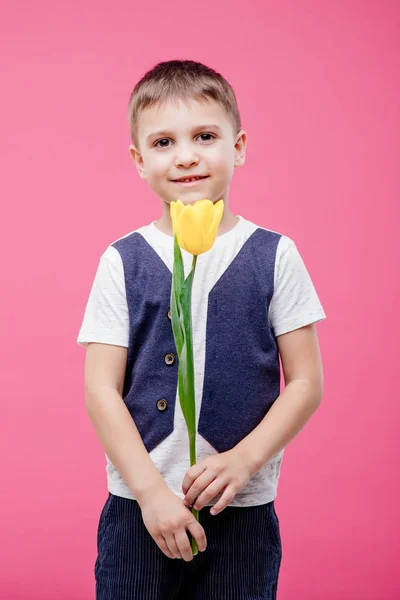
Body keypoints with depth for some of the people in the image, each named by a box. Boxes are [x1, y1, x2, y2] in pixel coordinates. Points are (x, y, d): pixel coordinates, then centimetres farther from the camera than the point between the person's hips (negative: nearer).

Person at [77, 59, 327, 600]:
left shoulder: (275, 256, -1)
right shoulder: (123, 262, 0)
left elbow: (305, 383, -1)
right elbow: (101, 389, -4)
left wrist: (245, 458, -14)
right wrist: (150, 489, -12)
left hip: (244, 512, 0)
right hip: (138, 508, 0)